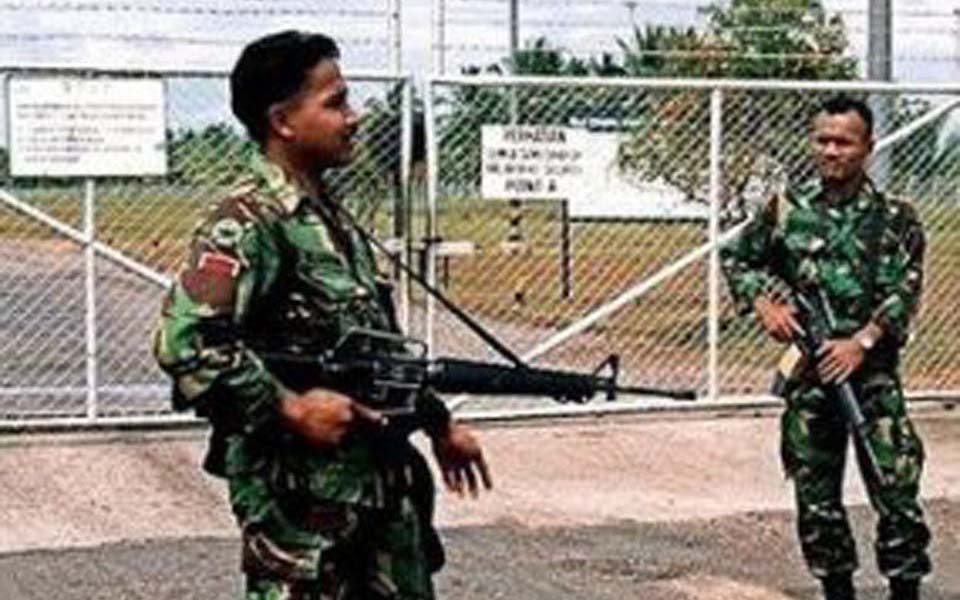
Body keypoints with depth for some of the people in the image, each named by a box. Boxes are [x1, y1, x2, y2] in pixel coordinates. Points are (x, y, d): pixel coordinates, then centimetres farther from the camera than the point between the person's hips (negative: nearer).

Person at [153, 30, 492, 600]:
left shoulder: (330, 214, 14)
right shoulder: (250, 220, -15)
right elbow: (184, 342, -26)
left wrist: (439, 422, 22)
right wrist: (290, 408, -23)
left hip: (384, 479, 9)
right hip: (299, 490, -9)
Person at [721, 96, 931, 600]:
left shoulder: (894, 218, 0)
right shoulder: (787, 210, 6)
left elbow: (904, 291, -7)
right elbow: (736, 258, 17)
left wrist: (862, 341, -19)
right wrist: (762, 301, -1)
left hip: (873, 372, -2)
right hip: (808, 374, 2)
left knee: (896, 487, -6)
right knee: (815, 495, 8)